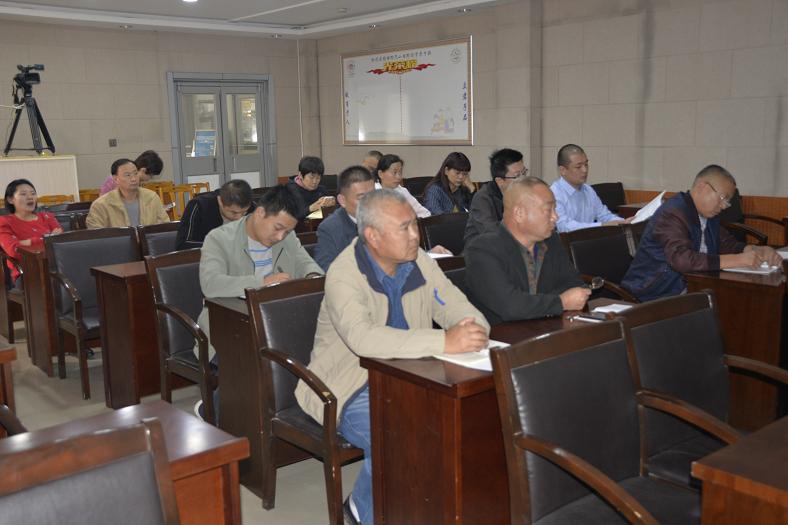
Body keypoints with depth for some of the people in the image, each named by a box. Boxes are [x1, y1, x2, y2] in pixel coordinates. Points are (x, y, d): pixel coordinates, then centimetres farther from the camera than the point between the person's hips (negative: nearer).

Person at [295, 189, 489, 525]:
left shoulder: (419, 263, 1)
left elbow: (463, 311, 2)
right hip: (352, 388, -6)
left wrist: (472, 331, -24)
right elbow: (363, 338, -37)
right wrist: (444, 342, -43)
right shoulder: (344, 274, -20)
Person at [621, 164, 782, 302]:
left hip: (687, 288, 9)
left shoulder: (709, 214, 12)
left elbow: (728, 245, 16)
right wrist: (739, 260, -27)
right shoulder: (672, 214, -17)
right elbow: (682, 259, -30)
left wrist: (759, 252, -5)